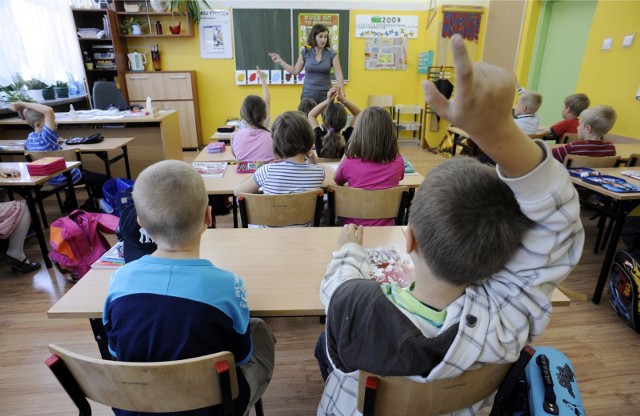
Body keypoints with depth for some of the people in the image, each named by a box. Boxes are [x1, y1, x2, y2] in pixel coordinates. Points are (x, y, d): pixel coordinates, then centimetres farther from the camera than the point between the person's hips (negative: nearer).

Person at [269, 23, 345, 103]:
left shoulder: (331, 54, -3)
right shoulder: (305, 52, 1)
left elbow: (339, 75, -7)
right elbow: (295, 71, 8)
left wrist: (342, 95, -16)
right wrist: (280, 61, 0)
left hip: (326, 94, 0)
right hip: (308, 93, 1)